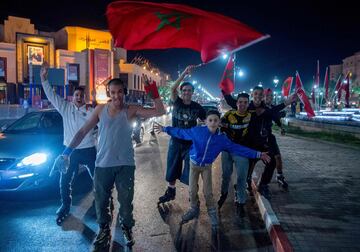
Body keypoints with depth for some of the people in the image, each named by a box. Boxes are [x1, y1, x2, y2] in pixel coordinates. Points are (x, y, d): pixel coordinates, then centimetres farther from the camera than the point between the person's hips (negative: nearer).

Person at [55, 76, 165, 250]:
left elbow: (160, 112, -12)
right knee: (101, 200, 15)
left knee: (126, 200, 11)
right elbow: (83, 131, 3)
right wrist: (68, 151, -2)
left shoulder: (131, 110, -6)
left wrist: (153, 92, -22)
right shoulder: (100, 109, 0)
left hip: (125, 164, -2)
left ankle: (126, 228, 37)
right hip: (102, 164, 2)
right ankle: (104, 229, 39)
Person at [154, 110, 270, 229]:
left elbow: (238, 148, -9)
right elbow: (181, 132, -6)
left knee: (208, 191, 3)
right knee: (192, 190, 6)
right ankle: (194, 209, 31)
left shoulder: (222, 138, -14)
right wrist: (165, 129, -3)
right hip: (194, 164, 0)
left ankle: (212, 213, 27)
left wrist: (257, 154, -10)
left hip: (207, 167, 0)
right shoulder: (197, 131, -18)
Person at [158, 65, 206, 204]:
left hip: (191, 143, 0)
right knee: (172, 168, 14)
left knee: (191, 171, 4)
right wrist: (184, 73, -35)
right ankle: (170, 192, 33)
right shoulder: (176, 102, -6)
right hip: (175, 141, 1)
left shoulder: (197, 107, -2)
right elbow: (172, 89, -25)